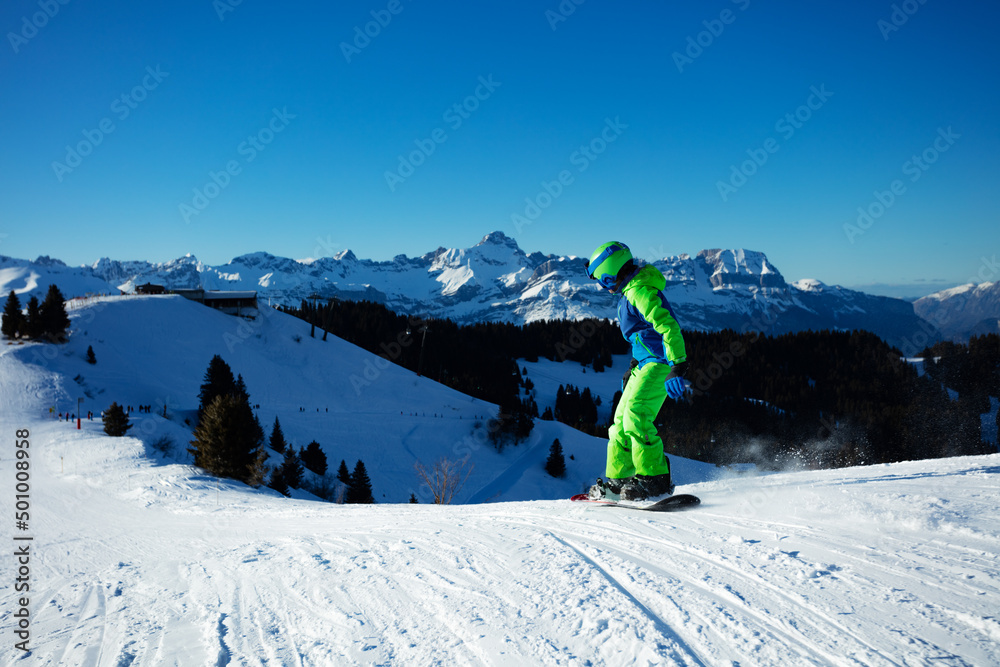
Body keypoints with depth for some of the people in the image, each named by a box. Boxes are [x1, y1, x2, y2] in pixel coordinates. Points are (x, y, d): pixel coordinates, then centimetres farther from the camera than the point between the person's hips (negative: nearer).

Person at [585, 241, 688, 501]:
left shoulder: (639, 291, -17)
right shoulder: (629, 292, 17)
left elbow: (667, 326, -26)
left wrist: (677, 367, -33)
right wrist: (633, 368, 29)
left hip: (659, 362, -11)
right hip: (647, 363, 11)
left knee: (635, 416, -21)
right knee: (622, 420, 11)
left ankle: (655, 478, -17)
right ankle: (617, 480, 17)